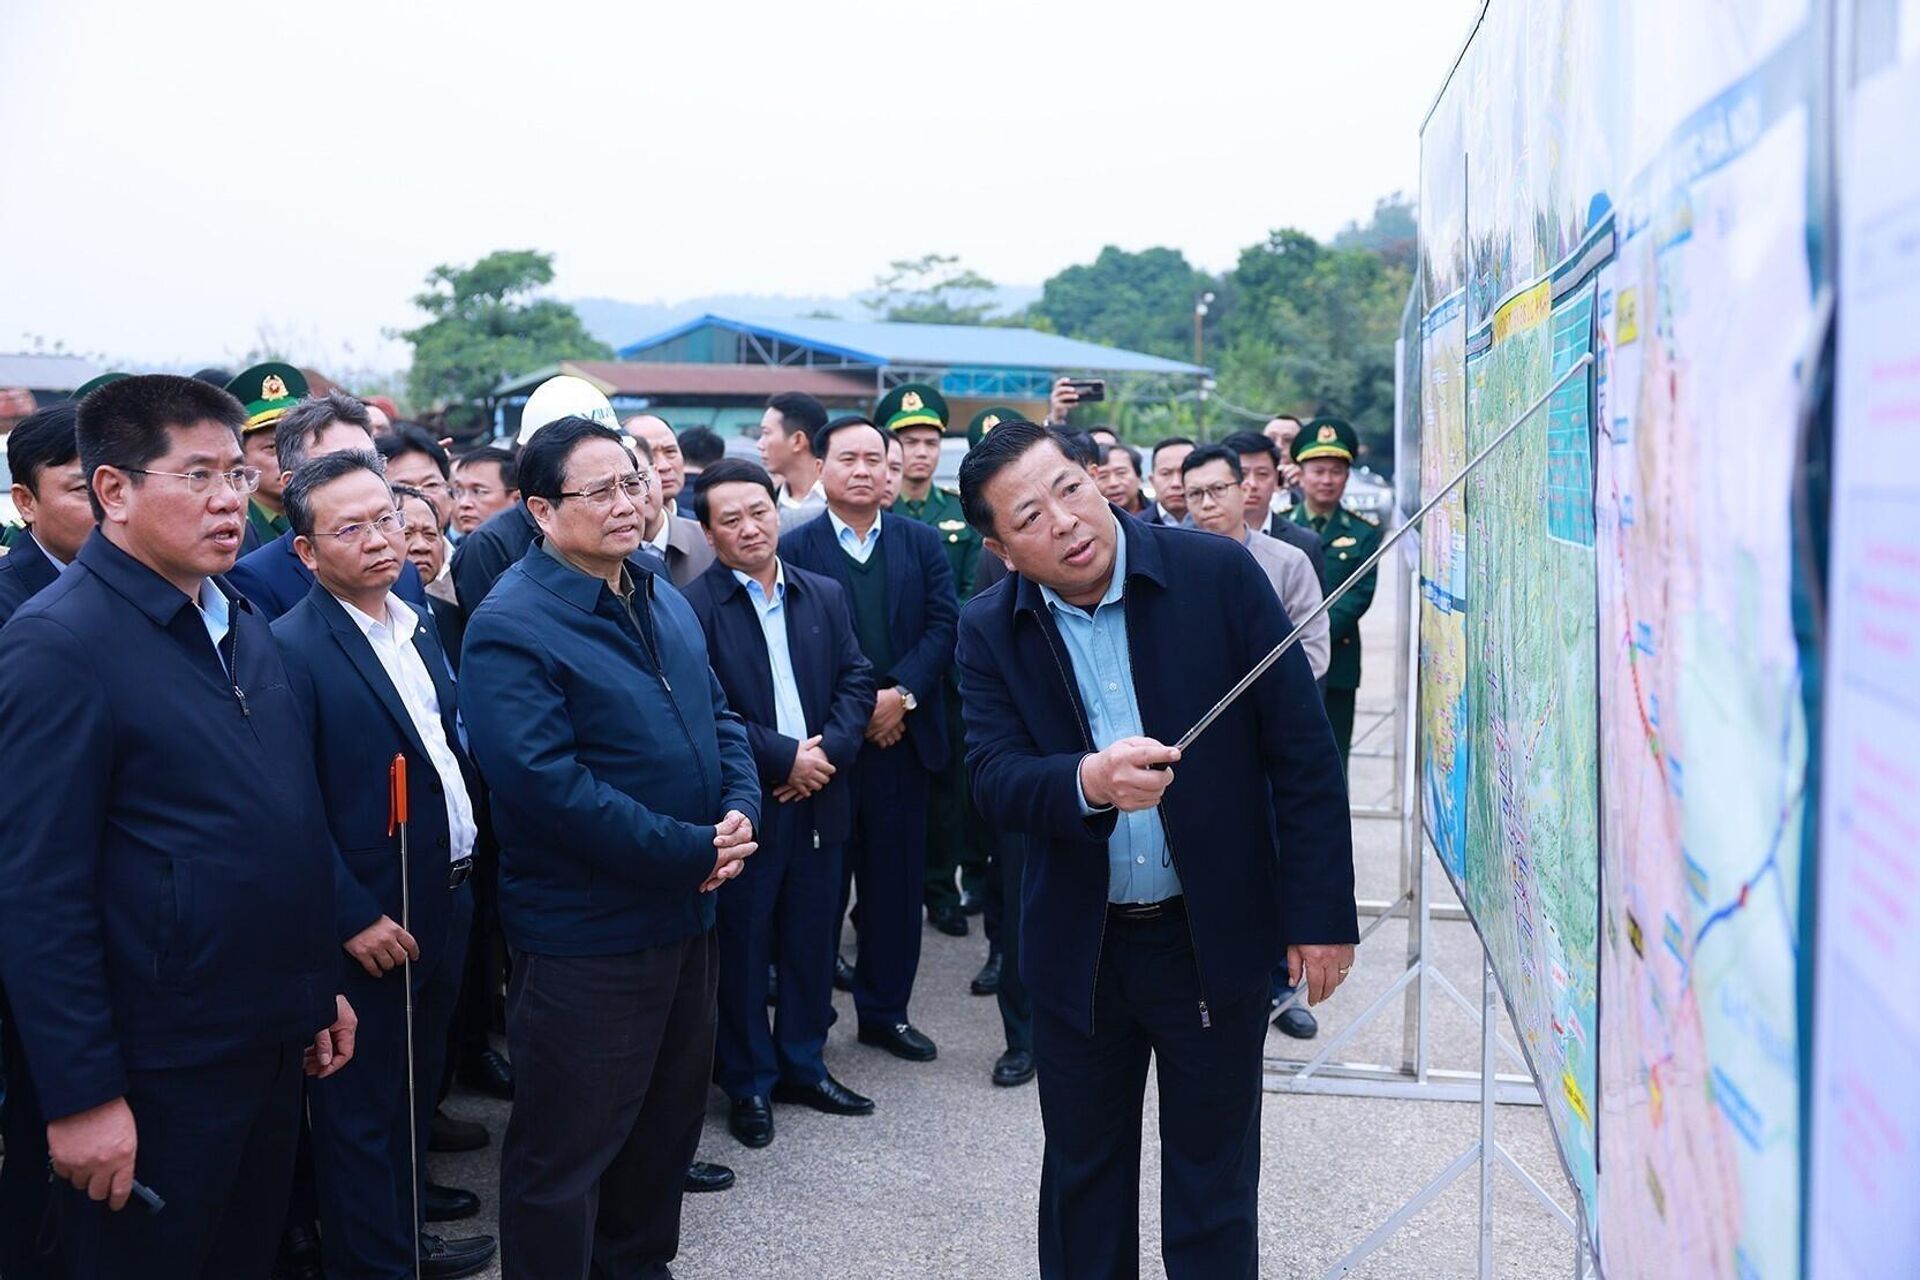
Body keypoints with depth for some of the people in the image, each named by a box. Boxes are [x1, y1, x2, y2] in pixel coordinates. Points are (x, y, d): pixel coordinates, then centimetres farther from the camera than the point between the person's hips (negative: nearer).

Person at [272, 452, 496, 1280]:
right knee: (362, 1108, 8)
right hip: (369, 925, -7)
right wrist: (355, 917, -19)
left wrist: (470, 867, 6)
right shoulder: (293, 649, -16)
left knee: (416, 1090, 22)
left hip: (444, 906, 8)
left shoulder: (419, 630, 8)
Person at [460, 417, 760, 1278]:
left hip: (686, 914, 9)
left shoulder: (663, 601, 9)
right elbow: (548, 784, -25)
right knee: (566, 1148, 5)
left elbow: (718, 716, 14)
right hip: (584, 934, -8)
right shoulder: (511, 627, -18)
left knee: (671, 1110, 22)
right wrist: (690, 852, -21)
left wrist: (739, 810, -7)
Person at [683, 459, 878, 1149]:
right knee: (743, 947, 6)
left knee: (812, 941, 14)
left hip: (818, 799, 5)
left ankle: (803, 1065, 30)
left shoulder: (826, 595, 9)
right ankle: (749, 1083, 21)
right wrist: (784, 756, -16)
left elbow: (856, 679, 7)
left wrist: (830, 750, -9)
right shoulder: (692, 606, -10)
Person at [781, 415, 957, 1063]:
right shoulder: (794, 548, -1)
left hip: (902, 737, 3)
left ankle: (885, 1010, 24)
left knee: (897, 882, 10)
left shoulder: (922, 543, 9)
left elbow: (944, 626, 1)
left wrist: (900, 695, -12)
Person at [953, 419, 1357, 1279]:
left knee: (1213, 1180, 12)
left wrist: (1322, 913, -10)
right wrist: (1088, 783, -35)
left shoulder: (1218, 575, -11)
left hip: (1216, 937, -2)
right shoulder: (989, 630, -4)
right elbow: (993, 781, -14)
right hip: (1079, 946, 2)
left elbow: (1302, 754, -9)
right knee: (1082, 1172, 19)